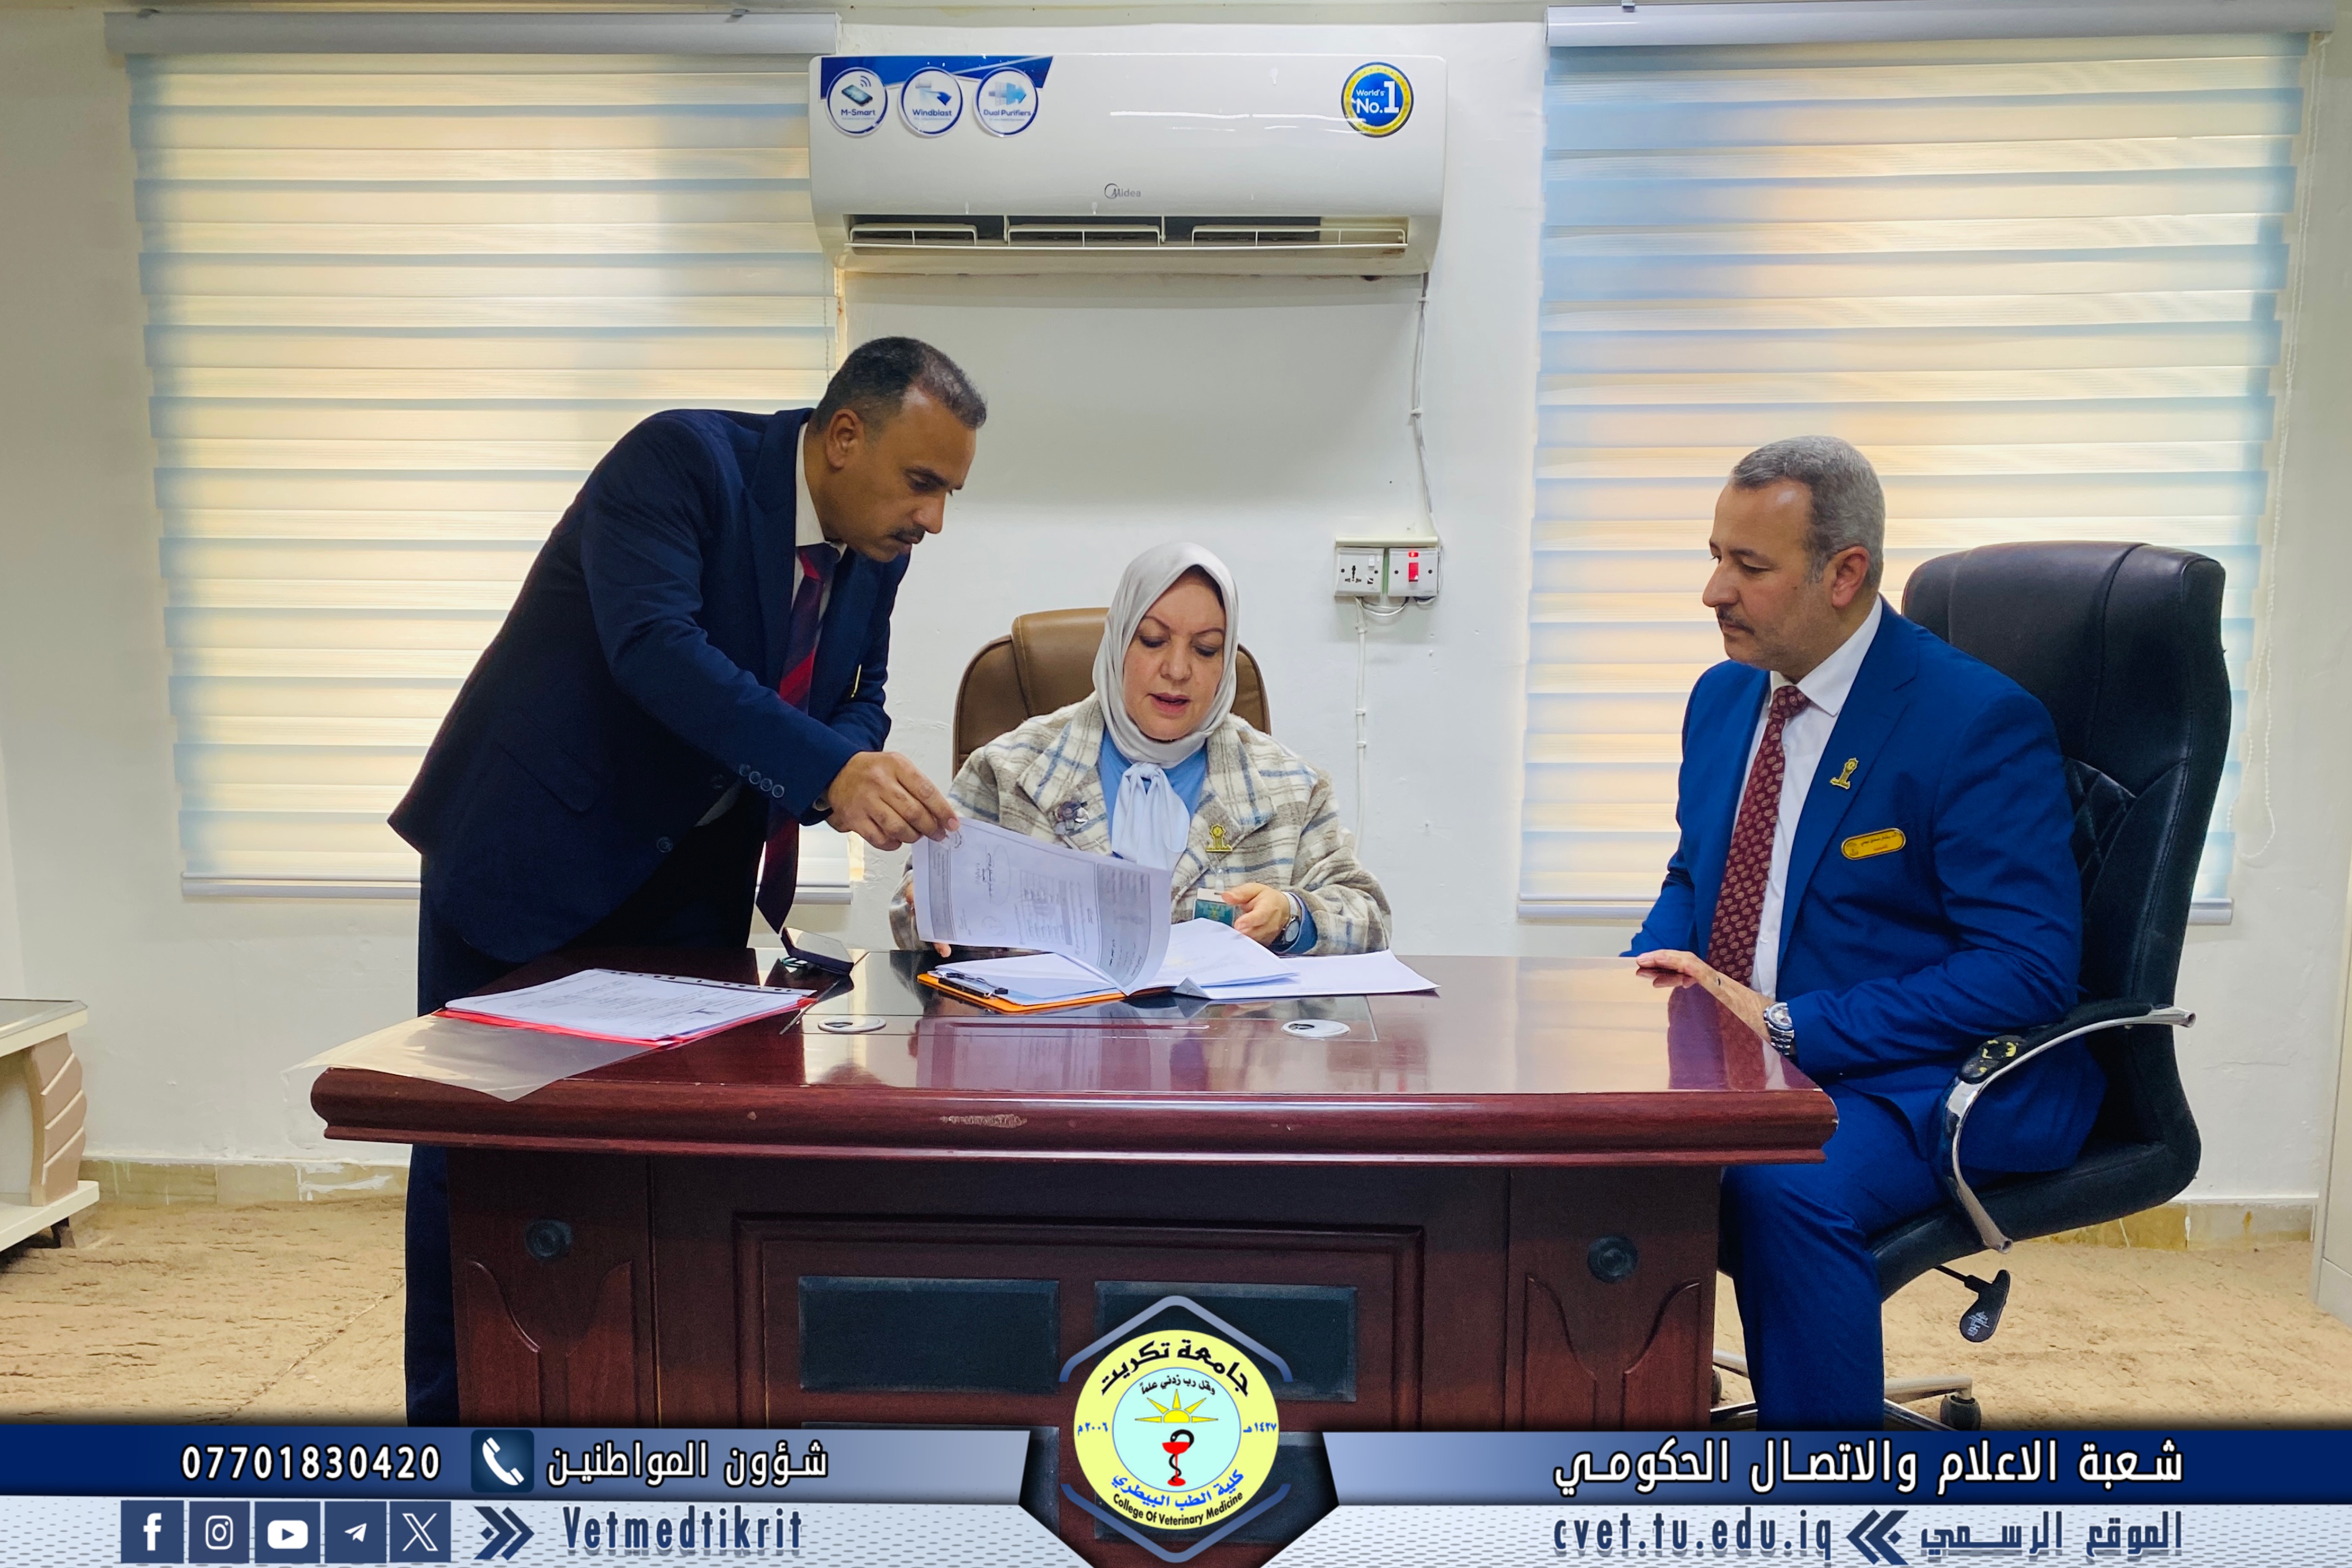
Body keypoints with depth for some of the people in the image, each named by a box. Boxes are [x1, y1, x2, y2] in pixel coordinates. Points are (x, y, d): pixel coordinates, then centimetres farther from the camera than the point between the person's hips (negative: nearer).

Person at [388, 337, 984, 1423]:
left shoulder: (875, 551, -1)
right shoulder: (681, 458, -22)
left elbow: (853, 708, 5)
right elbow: (652, 642, -36)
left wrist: (874, 788, -19)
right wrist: (827, 770, -45)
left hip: (688, 873, 6)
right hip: (534, 845, -5)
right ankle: (448, 1408, 24)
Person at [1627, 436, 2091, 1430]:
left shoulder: (1978, 720, -13)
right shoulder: (1724, 697, 10)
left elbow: (2030, 969, -18)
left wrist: (1786, 1026, -23)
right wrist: (1650, 976, -3)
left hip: (1920, 1085, -6)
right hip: (1726, 1053, 7)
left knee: (1785, 1188, -36)